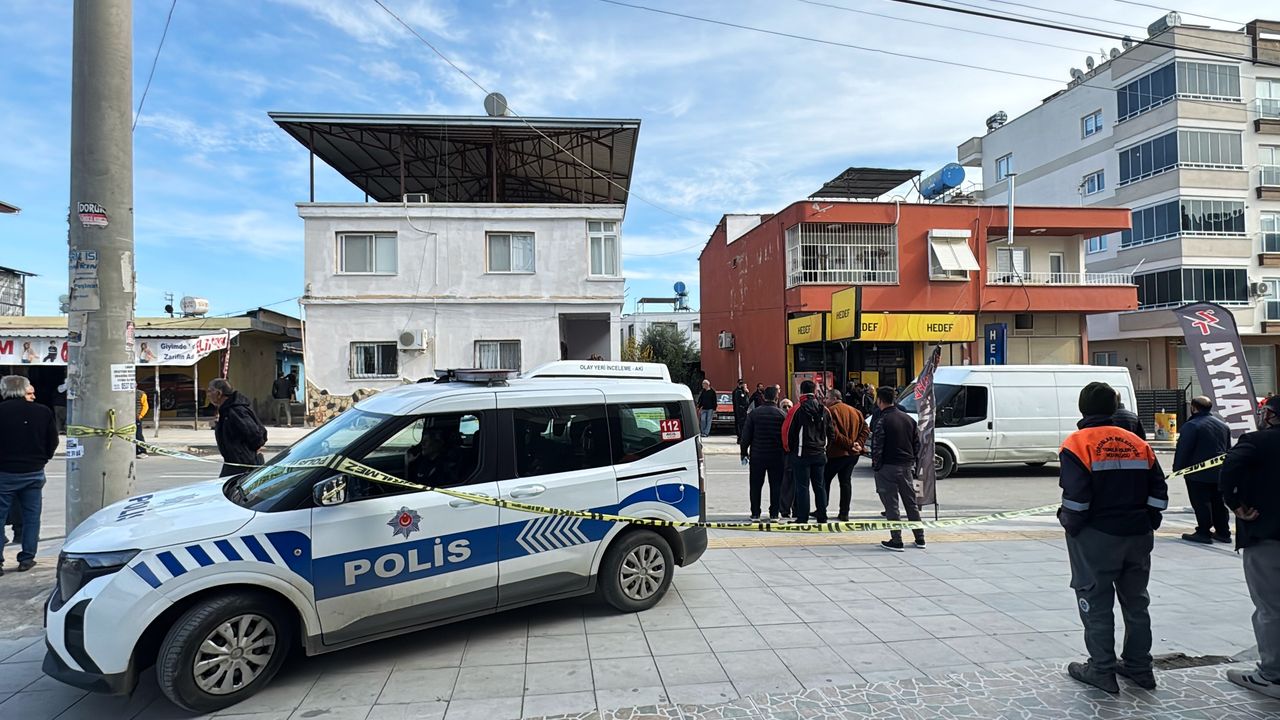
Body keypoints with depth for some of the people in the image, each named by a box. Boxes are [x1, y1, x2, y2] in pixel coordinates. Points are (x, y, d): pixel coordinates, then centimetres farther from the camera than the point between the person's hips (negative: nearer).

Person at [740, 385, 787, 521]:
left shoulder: (754, 413, -3)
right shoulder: (782, 414, -4)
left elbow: (746, 435, -2)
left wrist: (744, 453, 6)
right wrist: (786, 454, 6)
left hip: (757, 455, 0)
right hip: (777, 456, 0)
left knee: (755, 485, 9)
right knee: (776, 485, 8)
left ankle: (755, 513, 10)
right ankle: (774, 513, 10)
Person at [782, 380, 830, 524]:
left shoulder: (797, 409, -12)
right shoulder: (824, 410, 5)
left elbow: (788, 431, -9)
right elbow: (830, 431, 11)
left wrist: (788, 449, 6)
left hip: (802, 454, -5)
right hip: (820, 454, 5)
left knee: (802, 486, 0)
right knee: (819, 485, 14)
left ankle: (802, 518, 1)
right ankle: (822, 516, 19)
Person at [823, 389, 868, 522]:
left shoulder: (831, 411, -10)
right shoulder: (855, 411, 13)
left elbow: (833, 433, -19)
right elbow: (865, 429, 7)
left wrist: (849, 444, -16)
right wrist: (859, 444, -4)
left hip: (836, 453, -6)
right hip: (853, 454, 7)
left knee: (825, 480, 5)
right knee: (846, 481, 11)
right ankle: (844, 513, 10)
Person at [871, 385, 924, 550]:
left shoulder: (882, 422, -13)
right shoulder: (909, 419, 8)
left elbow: (877, 448, -15)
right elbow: (917, 443, 12)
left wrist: (875, 467, -6)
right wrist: (912, 462, 16)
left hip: (888, 468, -7)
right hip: (907, 467, 7)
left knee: (891, 505, 0)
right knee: (911, 503, 15)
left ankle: (896, 541, 1)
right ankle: (920, 538, 22)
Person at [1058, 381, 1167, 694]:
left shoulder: (1077, 443, -12)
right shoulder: (1138, 443, 6)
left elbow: (1076, 498, -18)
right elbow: (1159, 494, 6)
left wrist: (1069, 523, -3)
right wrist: (1145, 523, 15)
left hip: (1096, 538, -6)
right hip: (1138, 537, 6)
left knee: (1097, 603, 5)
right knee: (1135, 601, 18)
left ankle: (1101, 671, 13)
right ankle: (1139, 667, 30)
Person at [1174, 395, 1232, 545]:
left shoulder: (1191, 426, -15)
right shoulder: (1223, 425, 12)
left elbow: (1183, 450, -16)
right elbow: (1228, 449, 20)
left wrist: (1177, 469, -8)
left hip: (1198, 473, -8)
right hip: (1219, 472, 8)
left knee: (1201, 503, -3)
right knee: (1218, 502, 15)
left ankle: (1204, 532, 0)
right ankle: (1223, 532, 21)